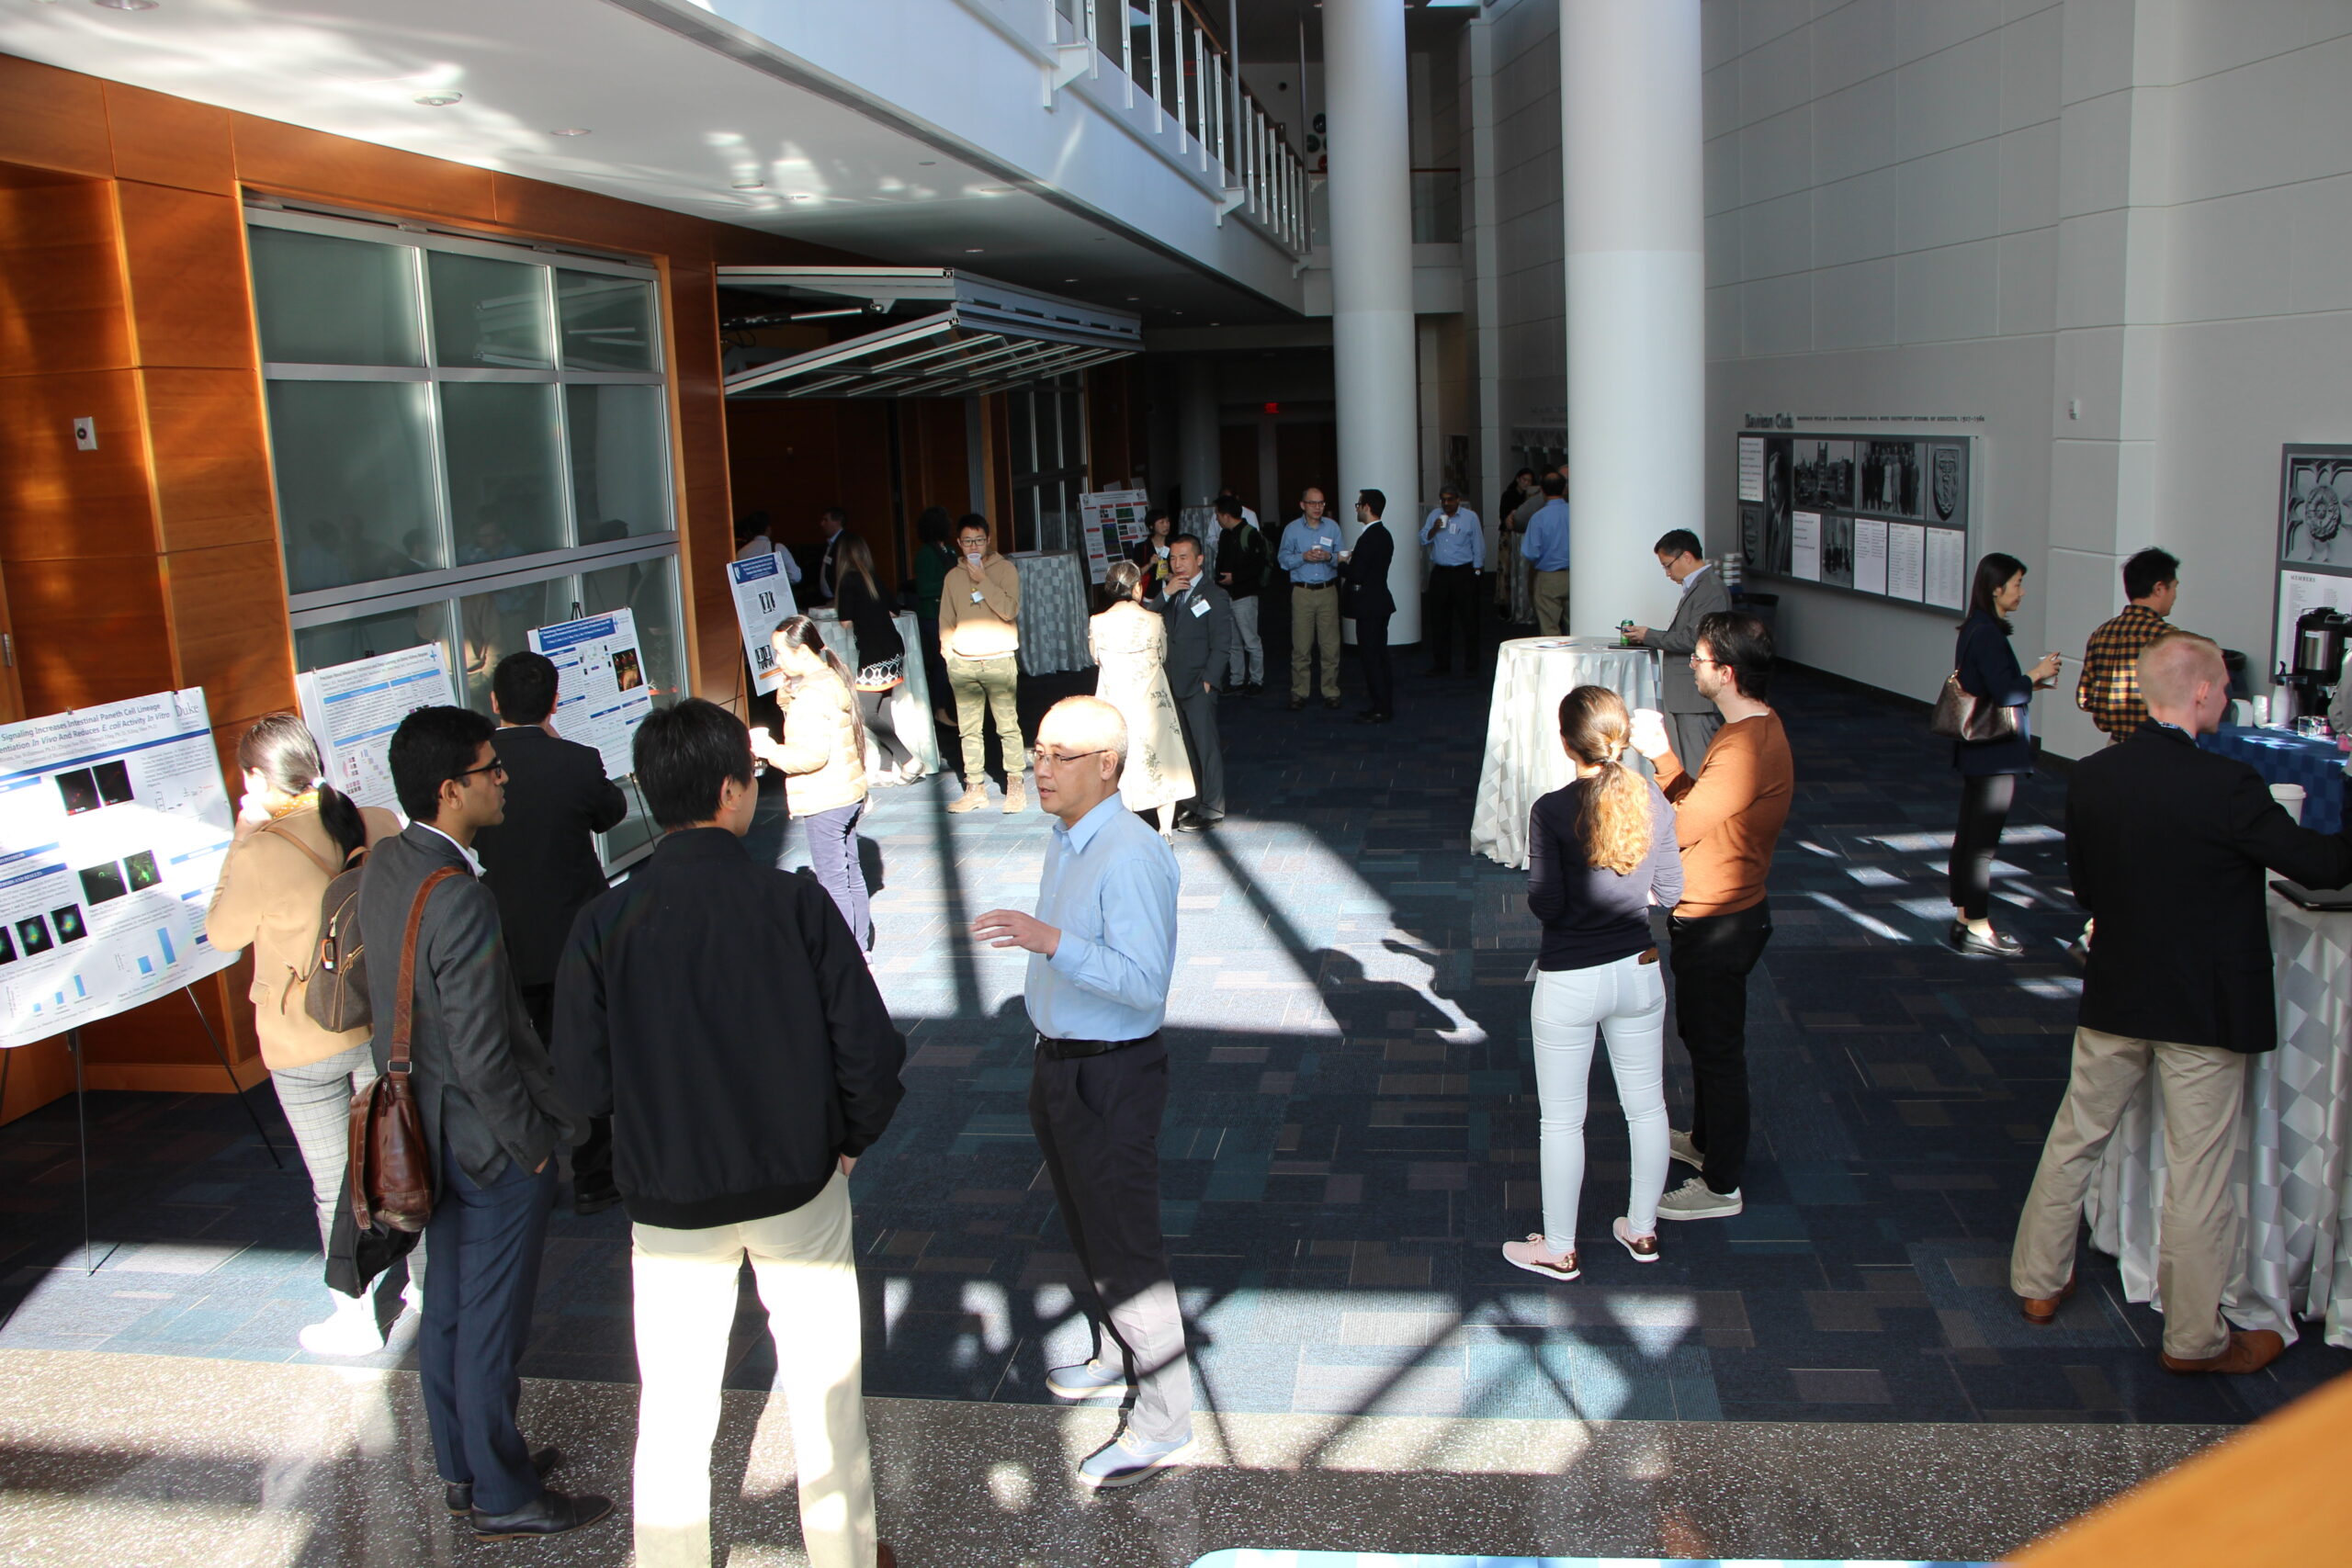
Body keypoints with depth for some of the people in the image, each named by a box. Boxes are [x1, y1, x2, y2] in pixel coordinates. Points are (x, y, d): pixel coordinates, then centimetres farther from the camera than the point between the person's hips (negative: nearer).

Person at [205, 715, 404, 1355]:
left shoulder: (262, 854, -22)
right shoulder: (380, 825, -9)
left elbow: (223, 933, -3)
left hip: (306, 1045, -4)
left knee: (334, 1188, 10)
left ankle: (355, 1319, 23)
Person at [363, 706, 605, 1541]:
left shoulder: (384, 865, -2)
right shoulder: (461, 901, -29)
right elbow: (482, 1056, -27)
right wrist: (532, 1142, -13)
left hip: (429, 1132, 9)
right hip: (490, 1145, -9)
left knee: (448, 1309, 21)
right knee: (491, 1329, 7)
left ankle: (463, 1470, 39)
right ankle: (502, 1498, 24)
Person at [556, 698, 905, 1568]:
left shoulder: (604, 923, -13)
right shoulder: (794, 902, -16)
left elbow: (584, 1082, -8)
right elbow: (871, 1049, -15)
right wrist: (848, 1140, 3)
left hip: (669, 1202, 1)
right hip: (799, 1189, 0)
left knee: (674, 1406, 17)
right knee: (826, 1387, 18)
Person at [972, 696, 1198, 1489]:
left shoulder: (1132, 858, -25)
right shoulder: (1066, 841, 6)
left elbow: (1144, 983, -31)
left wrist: (1050, 941, -41)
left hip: (1111, 1075, -10)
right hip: (1060, 1063, 10)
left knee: (1126, 1246, 1)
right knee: (1086, 1228, 25)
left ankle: (1161, 1425, 16)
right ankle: (1115, 1355, 46)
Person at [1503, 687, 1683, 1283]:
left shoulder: (1552, 811, -18)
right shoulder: (1653, 801, -5)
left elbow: (1545, 904, -16)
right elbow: (1669, 891, 2)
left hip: (1569, 982, -4)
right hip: (1638, 971, 5)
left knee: (1561, 1119, 10)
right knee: (1646, 1106, 19)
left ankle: (1558, 1249, 23)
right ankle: (1642, 1229, 35)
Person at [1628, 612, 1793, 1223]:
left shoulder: (1747, 748, -28)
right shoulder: (1756, 728, 6)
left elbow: (1680, 827, -22)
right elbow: (1702, 806, 10)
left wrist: (1658, 754, -15)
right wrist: (1664, 756, 4)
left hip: (1719, 923, -10)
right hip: (1717, 913, 10)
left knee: (1716, 1046, 2)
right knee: (1700, 1034, 25)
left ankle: (1722, 1184, 16)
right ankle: (1705, 1138, 44)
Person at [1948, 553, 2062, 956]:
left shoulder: (1977, 630, 11)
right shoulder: (1987, 634, -20)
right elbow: (2007, 693, -25)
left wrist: (2030, 680, 10)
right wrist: (2038, 674, -9)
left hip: (1978, 752, 10)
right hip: (1994, 754, -10)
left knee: (1969, 836, 14)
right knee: (1982, 841, -3)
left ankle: (1964, 919, 23)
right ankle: (1977, 928, 4)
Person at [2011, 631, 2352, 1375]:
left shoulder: (2089, 777, -4)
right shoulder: (2228, 785, -21)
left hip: (2113, 998, 5)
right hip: (2206, 1007, -5)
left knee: (2074, 1140, 18)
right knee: (2198, 1173, 7)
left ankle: (2038, 1282, 30)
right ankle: (2195, 1337, 21)